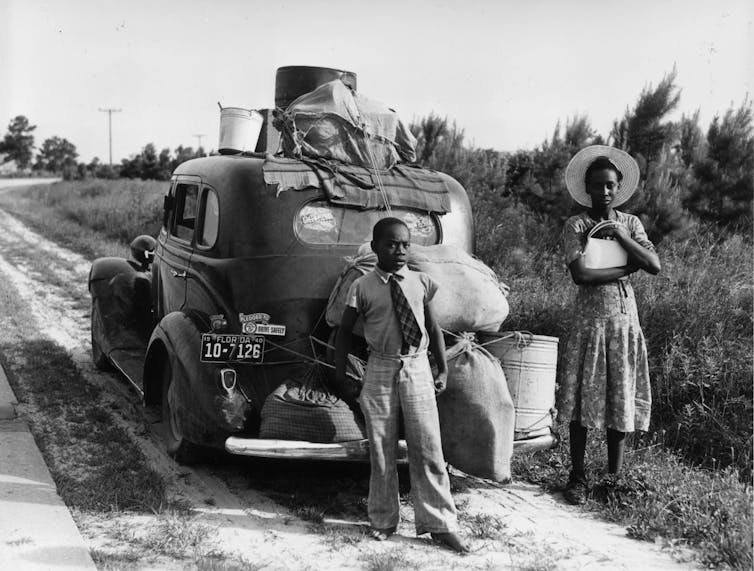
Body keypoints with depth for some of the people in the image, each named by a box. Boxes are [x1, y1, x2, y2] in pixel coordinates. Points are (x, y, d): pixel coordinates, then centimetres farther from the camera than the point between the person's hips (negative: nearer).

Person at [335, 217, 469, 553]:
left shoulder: (421, 283, 3)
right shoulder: (363, 288, -3)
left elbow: (433, 328, 11)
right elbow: (344, 332, 5)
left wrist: (443, 370, 7)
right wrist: (341, 376, 2)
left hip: (418, 369, 1)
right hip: (380, 370, -1)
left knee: (427, 448, 0)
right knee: (381, 450, 7)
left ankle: (439, 524, 10)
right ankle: (382, 520, 22)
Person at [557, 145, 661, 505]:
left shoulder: (630, 223, 9)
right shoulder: (576, 226, -2)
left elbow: (655, 266, -3)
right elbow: (581, 275, -16)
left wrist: (621, 236, -10)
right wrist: (627, 268, -11)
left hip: (625, 317, 3)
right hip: (589, 318, -3)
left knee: (621, 396, 5)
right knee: (582, 398, -1)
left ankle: (615, 475, 18)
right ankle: (577, 477, 10)